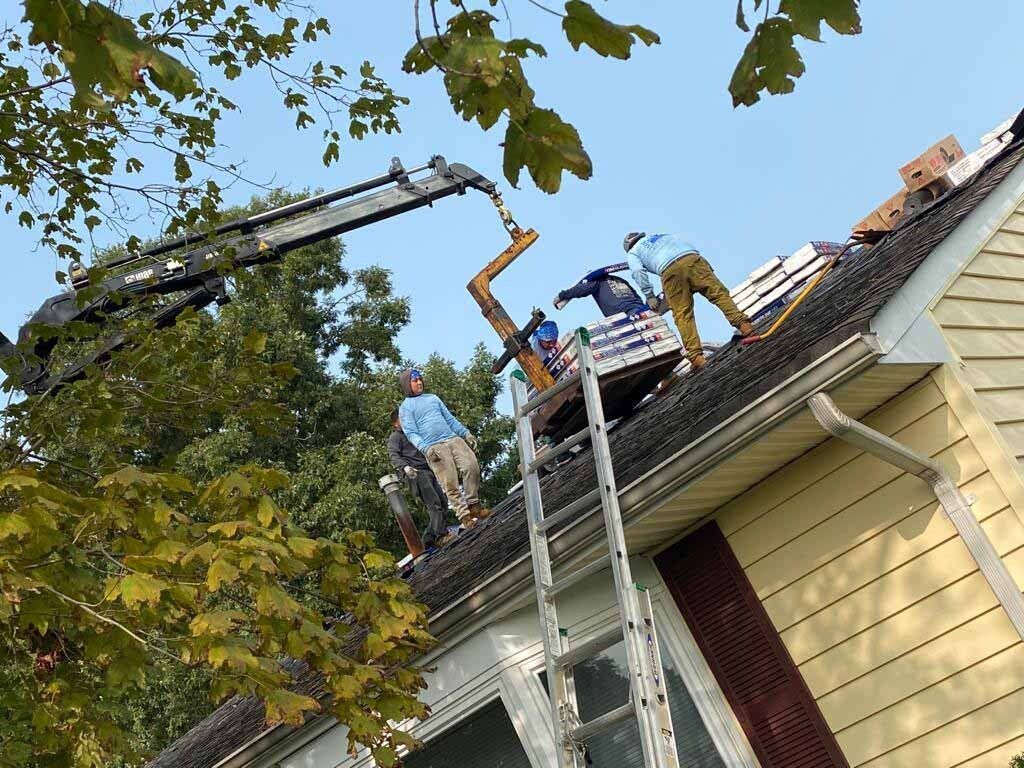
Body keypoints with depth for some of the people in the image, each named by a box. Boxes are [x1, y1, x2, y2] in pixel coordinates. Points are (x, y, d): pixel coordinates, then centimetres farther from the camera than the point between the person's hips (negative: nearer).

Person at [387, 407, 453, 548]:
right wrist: (405, 467, -26)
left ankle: (429, 539, -2)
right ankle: (441, 535, -26)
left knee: (442, 502, -3)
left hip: (428, 472, 8)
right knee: (434, 503, -20)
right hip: (415, 473, -8)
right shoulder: (395, 437, 10)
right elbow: (394, 456, -7)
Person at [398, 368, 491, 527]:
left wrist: (466, 433, 15)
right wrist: (425, 448, -18)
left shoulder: (432, 398, 25)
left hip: (453, 439, 5)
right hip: (433, 447, -4)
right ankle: (463, 514, -8)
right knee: (450, 484, -12)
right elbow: (411, 433, -3)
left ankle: (473, 504, -7)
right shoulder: (405, 407, 8)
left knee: (471, 466, -17)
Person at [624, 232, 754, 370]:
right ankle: (744, 325, -17)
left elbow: (638, 271, 9)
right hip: (692, 258, 3)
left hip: (669, 270, -3)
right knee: (718, 292, 0)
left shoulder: (633, 253, 29)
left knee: (683, 315, -3)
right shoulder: (662, 236, 43)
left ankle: (696, 357, -12)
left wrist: (649, 295, 11)